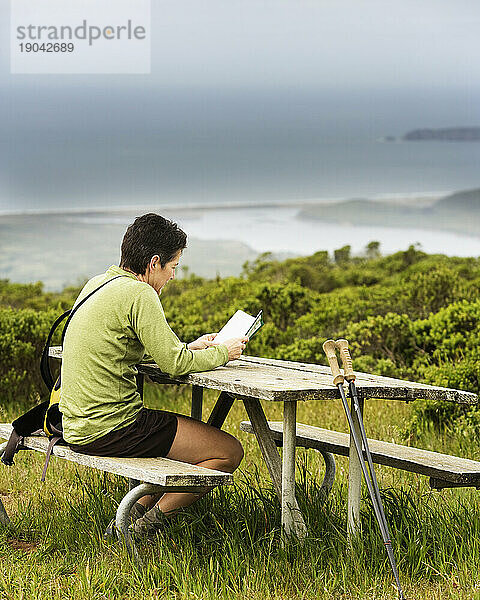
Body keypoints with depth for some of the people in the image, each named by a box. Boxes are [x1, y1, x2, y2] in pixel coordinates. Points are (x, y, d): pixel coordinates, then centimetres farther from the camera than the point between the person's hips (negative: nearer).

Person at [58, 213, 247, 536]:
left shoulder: (97, 284, 13)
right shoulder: (139, 294, -16)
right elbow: (174, 364, -16)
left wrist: (187, 348, 21)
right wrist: (222, 352, 1)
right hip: (112, 429, -10)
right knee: (229, 451, -4)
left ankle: (138, 510, 16)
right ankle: (151, 521, 1)